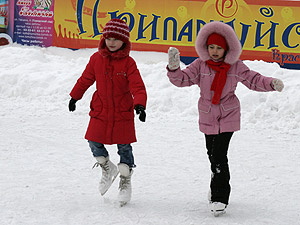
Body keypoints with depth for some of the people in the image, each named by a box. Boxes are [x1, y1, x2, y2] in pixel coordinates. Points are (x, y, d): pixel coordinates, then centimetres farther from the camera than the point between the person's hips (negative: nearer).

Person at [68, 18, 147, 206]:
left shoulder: (128, 63, -9)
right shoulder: (96, 59, 1)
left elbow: (137, 86, -16)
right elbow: (86, 79, 13)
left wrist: (140, 105, -31)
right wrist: (74, 97, 19)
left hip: (123, 112, -3)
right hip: (100, 110, 3)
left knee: (124, 147, 3)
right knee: (94, 142, -1)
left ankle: (126, 181, 20)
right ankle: (107, 168, 27)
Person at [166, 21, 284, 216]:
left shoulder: (236, 67, -5)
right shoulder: (200, 65, -4)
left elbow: (253, 80, -1)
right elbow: (182, 79, -7)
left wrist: (272, 84, -17)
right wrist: (174, 68, -26)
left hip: (228, 117, -3)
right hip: (207, 117, 3)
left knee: (219, 155, -14)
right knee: (212, 154, 12)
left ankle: (220, 198, -7)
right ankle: (218, 187, 37)